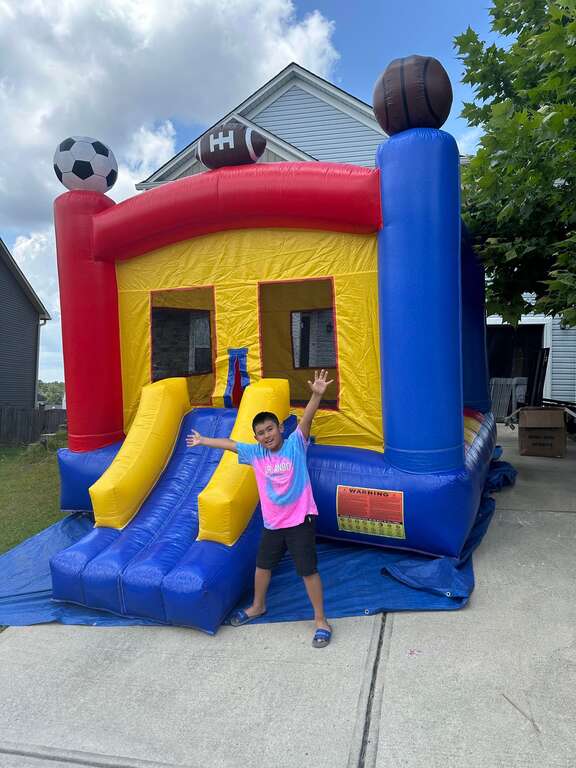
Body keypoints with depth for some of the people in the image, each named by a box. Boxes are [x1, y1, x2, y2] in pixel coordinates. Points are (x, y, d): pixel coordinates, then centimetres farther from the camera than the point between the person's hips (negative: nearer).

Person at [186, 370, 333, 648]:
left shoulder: (295, 444, -12)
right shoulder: (255, 453, 0)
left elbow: (306, 419, -27)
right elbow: (229, 443, 11)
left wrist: (316, 395, -42)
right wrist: (203, 441, 21)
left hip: (300, 520, -6)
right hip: (272, 523, 6)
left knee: (308, 570, 1)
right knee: (262, 565, 22)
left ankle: (320, 620, 19)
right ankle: (258, 606, 48)